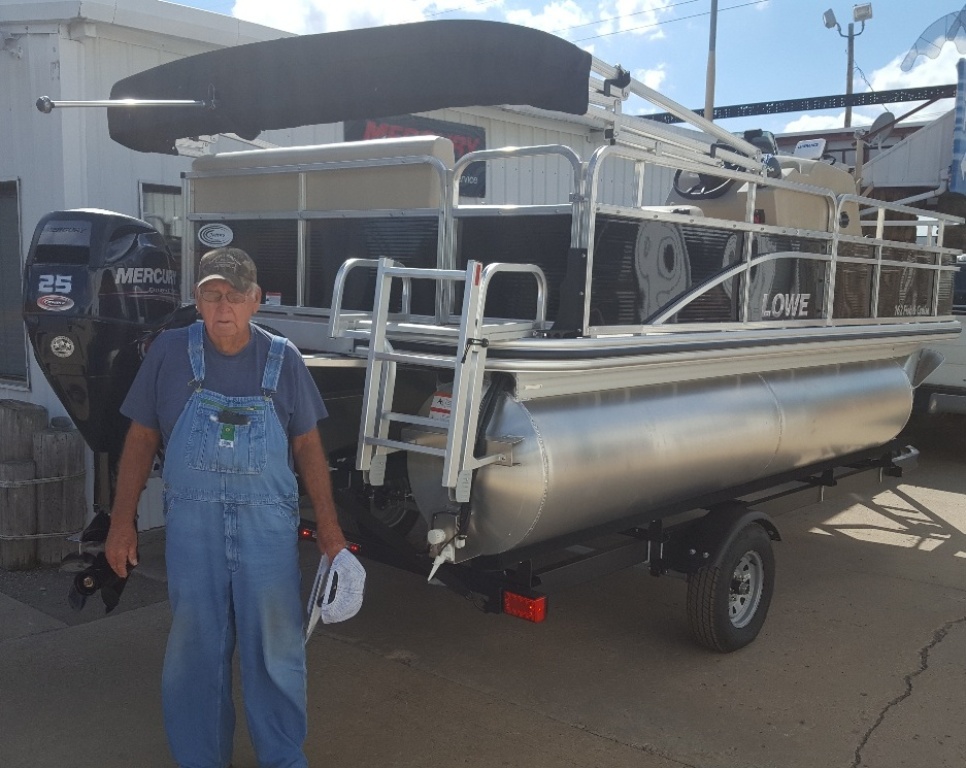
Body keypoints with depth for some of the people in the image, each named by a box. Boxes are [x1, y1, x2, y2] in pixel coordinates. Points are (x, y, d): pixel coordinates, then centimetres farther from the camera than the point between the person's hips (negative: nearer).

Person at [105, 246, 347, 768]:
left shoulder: (282, 359, 1)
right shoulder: (169, 352, 0)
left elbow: (308, 446, 4)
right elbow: (141, 439, 5)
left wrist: (329, 529, 2)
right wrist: (122, 522, 2)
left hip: (269, 524, 0)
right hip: (192, 524, 0)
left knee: (276, 648, 9)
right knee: (194, 650, 11)